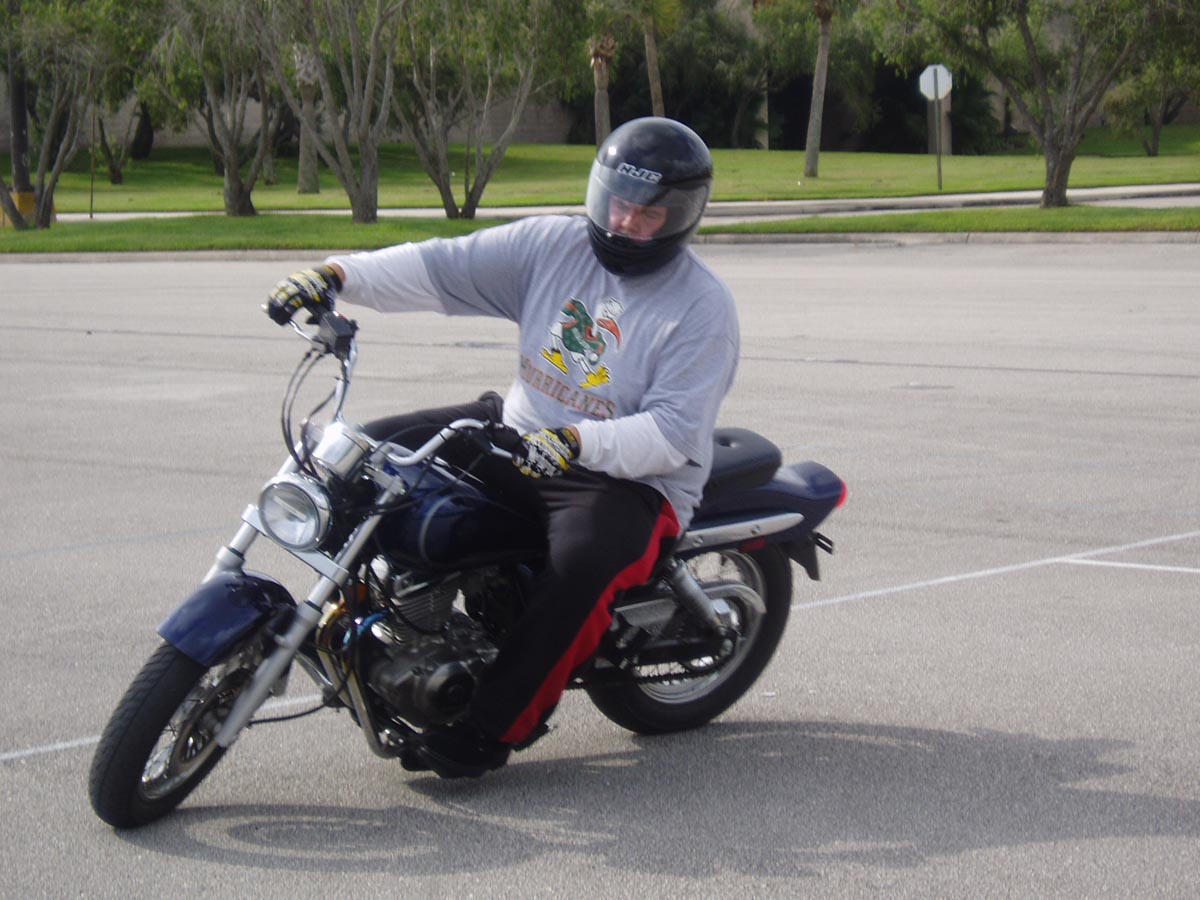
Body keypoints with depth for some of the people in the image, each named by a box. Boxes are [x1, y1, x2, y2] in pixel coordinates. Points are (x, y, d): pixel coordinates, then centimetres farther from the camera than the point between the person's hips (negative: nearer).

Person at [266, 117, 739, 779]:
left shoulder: (704, 308, -12)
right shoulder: (551, 244, 2)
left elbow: (671, 434, -21)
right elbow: (443, 266, -4)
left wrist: (576, 442, -38)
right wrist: (337, 275, -18)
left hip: (628, 478, -6)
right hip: (516, 430, 6)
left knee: (582, 562, -38)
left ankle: (490, 728, -24)